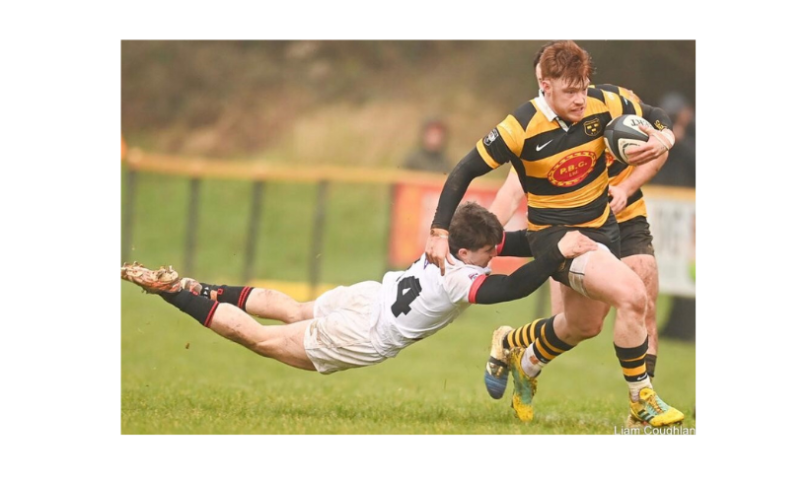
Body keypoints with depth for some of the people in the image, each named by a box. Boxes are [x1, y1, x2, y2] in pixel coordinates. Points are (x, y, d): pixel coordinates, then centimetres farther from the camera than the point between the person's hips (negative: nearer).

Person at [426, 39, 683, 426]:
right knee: (631, 295, -26)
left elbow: (653, 116, 6)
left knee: (584, 325, 24)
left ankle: (525, 363, 53)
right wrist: (439, 232, -16)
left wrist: (663, 138, -18)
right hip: (553, 233, -6)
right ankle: (640, 399, -11)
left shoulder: (603, 106, -12)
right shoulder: (522, 128, -22)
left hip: (601, 227, 6)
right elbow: (465, 172, -14)